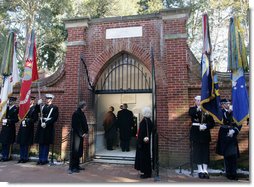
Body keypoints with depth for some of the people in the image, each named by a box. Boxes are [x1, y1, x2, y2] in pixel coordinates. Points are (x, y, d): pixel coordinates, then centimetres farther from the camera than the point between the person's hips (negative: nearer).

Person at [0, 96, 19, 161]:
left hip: (10, 128, -7)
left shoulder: (15, 109, -11)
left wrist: (7, 121, -18)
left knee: (8, 143, 1)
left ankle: (7, 157, 13)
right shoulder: (7, 107, 11)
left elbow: (16, 119, -16)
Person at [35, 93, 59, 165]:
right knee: (41, 143, 10)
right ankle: (40, 159, 20)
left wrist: (46, 123, -16)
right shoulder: (43, 106, 14)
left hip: (49, 127, -5)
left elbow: (55, 118, -10)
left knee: (46, 143, 1)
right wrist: (38, 104, -12)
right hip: (41, 126, 5)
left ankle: (44, 159, 12)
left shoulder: (54, 108, -2)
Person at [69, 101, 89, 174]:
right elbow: (76, 125, -17)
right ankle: (72, 168, 0)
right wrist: (81, 134, -14)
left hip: (81, 135, 9)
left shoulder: (82, 114, 13)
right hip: (76, 134, -9)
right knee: (75, 150, -7)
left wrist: (85, 132, 3)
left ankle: (77, 166, 22)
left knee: (79, 151, 13)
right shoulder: (76, 114, -13)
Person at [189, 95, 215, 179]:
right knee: (197, 151, 0)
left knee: (206, 152, 2)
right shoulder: (192, 109, 5)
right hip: (196, 134, -2)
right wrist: (197, 109, -37)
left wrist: (206, 126, -14)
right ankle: (200, 170, 9)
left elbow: (212, 123, 4)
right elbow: (190, 113, -21)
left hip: (205, 134, 2)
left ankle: (205, 170, 10)